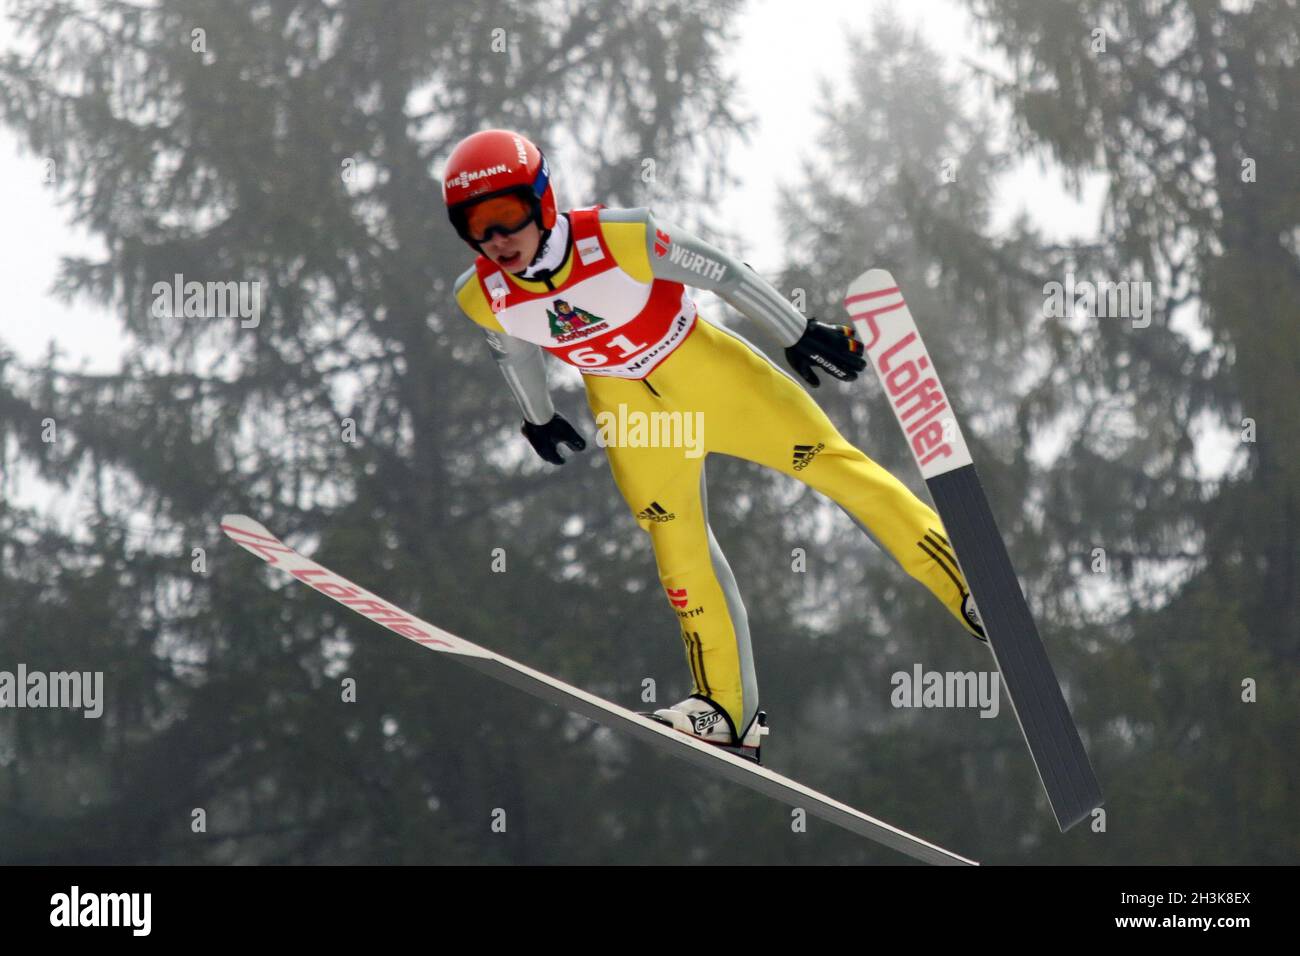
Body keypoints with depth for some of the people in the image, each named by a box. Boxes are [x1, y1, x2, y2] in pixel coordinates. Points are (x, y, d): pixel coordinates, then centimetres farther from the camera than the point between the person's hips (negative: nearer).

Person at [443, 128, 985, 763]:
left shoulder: (619, 238, -31)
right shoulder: (482, 296, -19)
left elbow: (718, 273, -17)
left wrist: (799, 336, -8)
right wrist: (537, 419, 22)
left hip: (706, 370, -3)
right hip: (627, 408, 3)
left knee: (833, 464, -4)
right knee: (678, 547, 4)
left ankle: (973, 590, 3)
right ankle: (728, 713, 11)